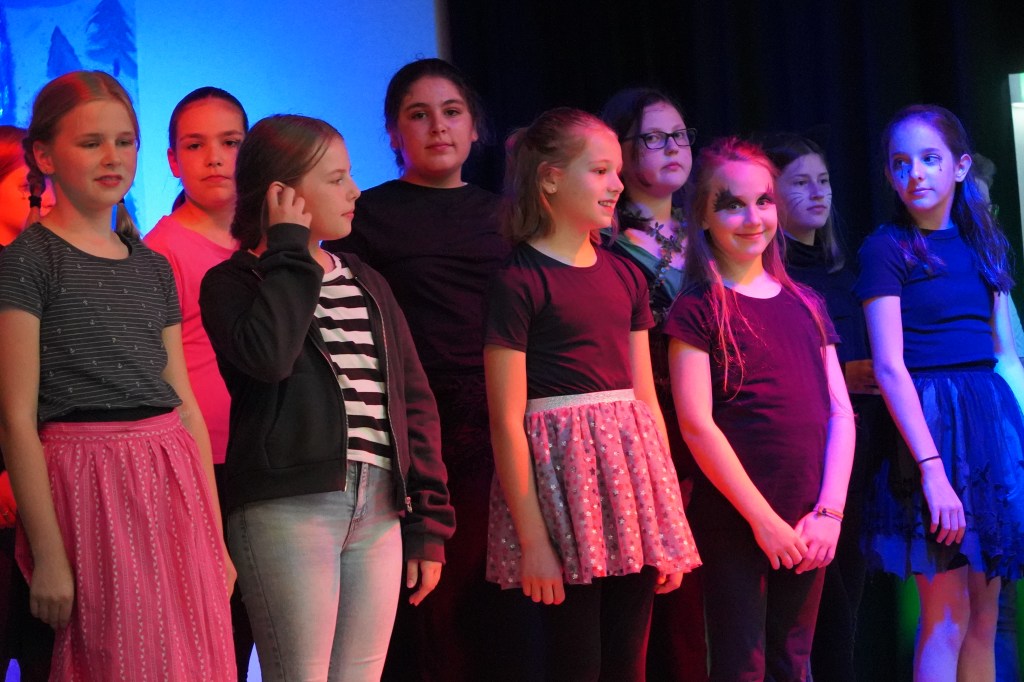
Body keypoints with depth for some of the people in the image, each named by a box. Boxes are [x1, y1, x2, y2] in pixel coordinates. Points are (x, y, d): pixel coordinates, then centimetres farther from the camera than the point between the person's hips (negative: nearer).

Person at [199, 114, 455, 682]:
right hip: (287, 507, -5)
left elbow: (412, 398, 17)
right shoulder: (233, 282, 1)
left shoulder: (366, 283, 18)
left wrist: (429, 521, 10)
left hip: (379, 509, 6)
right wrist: (290, 250, -9)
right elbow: (268, 355, -22)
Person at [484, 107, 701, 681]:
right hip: (562, 467, -6)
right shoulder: (519, 281, -7)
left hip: (631, 464, 6)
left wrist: (668, 521, 11)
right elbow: (508, 421, -9)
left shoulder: (625, 276, 13)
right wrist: (531, 538, -13)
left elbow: (646, 399, 14)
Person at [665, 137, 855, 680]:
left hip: (807, 530, 5)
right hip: (734, 523, -5)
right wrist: (763, 518, -14)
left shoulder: (805, 304, 12)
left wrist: (829, 511, -3)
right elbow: (697, 424, -12)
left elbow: (840, 413, 10)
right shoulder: (699, 309, -5)